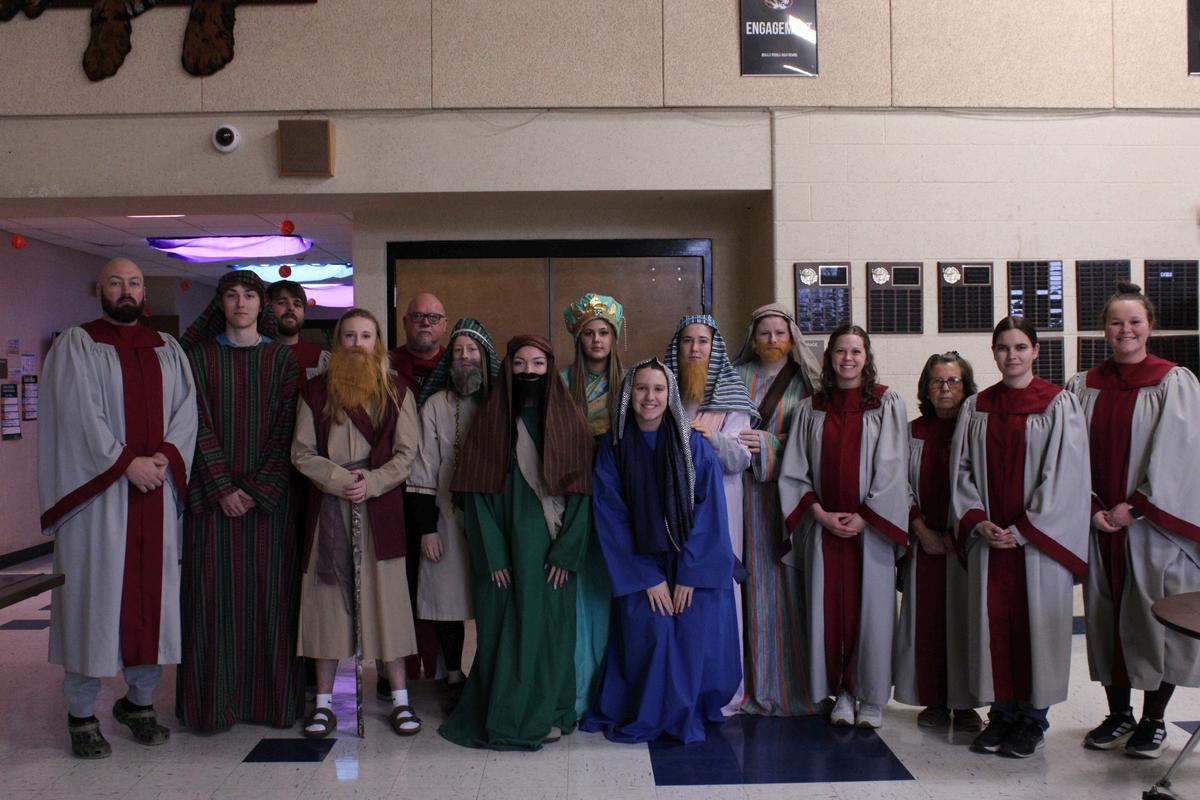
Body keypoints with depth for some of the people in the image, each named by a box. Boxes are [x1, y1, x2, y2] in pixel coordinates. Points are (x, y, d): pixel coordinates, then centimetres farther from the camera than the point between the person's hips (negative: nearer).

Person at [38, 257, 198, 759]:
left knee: (153, 594, 6)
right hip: (97, 491, -4)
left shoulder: (168, 350, 15)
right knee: (94, 595, -1)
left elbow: (186, 407, 6)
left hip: (157, 491, 4)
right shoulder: (76, 345, 2)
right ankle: (81, 714, 9)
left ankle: (140, 700, 19)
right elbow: (81, 412, -9)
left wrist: (166, 455, -10)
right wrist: (126, 462, -15)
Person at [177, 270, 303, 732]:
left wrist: (259, 490, -11)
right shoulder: (199, 356, 6)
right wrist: (223, 488, -12)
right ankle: (215, 700, 10)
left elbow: (285, 429, -1)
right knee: (213, 592, 1)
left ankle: (271, 696, 11)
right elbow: (199, 425, -1)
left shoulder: (282, 359, 5)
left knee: (269, 593, 1)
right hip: (213, 494, 0)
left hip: (269, 495, 0)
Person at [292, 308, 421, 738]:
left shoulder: (397, 392, 7)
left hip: (380, 510, -1)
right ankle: (324, 701, 12)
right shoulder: (316, 391, 8)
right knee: (327, 598, 3)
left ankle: (400, 698, 8)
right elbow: (301, 452, 2)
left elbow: (407, 453, 3)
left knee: (386, 598, -1)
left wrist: (372, 482, -12)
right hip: (328, 509, 1)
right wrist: (339, 480, -12)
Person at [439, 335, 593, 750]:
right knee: (502, 628, 3)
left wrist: (566, 553, -7)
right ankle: (503, 719, 17)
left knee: (549, 628, 4)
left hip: (550, 549, 0)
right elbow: (476, 491, -1)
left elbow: (581, 491, 0)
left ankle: (547, 715, 19)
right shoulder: (490, 418, 3)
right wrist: (492, 555, -7)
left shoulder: (568, 421, 3)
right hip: (503, 548, 0)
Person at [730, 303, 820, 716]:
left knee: (790, 583, -3)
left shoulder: (805, 382, 8)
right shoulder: (737, 377, 12)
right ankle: (757, 682, 7)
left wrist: (767, 443, -12)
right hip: (748, 491, 1)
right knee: (754, 579, -2)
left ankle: (793, 684, 7)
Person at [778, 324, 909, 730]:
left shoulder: (887, 403, 1)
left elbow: (891, 468, -4)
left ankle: (871, 698, 14)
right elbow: (793, 471, 4)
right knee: (830, 608, 3)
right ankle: (842, 693, 16)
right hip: (823, 525, 2)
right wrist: (820, 514, -7)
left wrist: (863, 517, -11)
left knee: (871, 608, 2)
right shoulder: (811, 408, 7)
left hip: (871, 525, -2)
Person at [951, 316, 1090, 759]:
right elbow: (961, 469, 7)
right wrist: (977, 522, -7)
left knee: (1035, 620, 2)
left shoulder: (1059, 404, -3)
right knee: (993, 621, 6)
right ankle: (1002, 713, 18)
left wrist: (1023, 530, -12)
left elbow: (1064, 475, -8)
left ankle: (1033, 717, 16)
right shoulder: (975, 407, 8)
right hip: (988, 538, 3)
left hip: (1038, 537, -3)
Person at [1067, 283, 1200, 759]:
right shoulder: (1083, 387, 6)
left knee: (1156, 617, 3)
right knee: (1107, 618, 9)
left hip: (1155, 523, -3)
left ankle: (1154, 720, 18)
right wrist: (1093, 510, -8)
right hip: (1100, 524, 3)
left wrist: (1134, 507, -14)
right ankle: (1118, 714, 23)